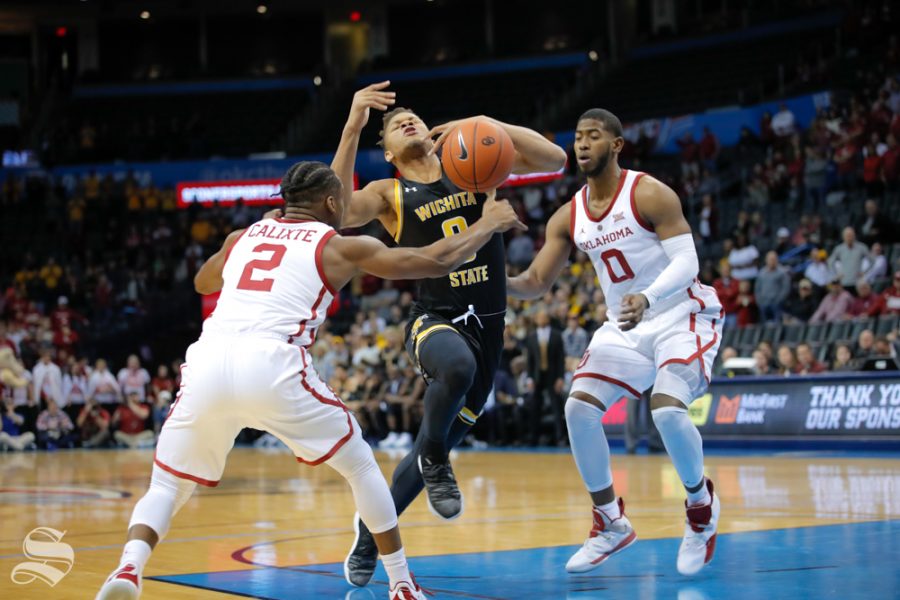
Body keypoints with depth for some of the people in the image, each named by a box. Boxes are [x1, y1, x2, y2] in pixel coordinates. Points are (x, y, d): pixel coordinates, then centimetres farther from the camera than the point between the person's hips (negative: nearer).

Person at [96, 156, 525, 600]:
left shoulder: (242, 236, 28)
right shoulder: (341, 247, 17)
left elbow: (202, 283, 49)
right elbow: (439, 262, 19)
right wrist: (489, 224, 36)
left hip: (207, 362, 3)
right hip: (272, 366, -3)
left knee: (168, 488, 15)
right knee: (361, 466, 19)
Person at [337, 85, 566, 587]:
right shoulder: (389, 194, 3)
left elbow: (555, 159, 1)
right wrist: (353, 129, -21)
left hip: (488, 325, 3)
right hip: (435, 319, -3)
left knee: (436, 450, 9)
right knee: (456, 365, -40)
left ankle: (369, 537, 26)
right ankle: (436, 461, -13)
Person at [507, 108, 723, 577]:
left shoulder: (649, 195, -15)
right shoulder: (569, 216, 3)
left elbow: (686, 264, -21)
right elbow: (536, 283, 4)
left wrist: (647, 298, -40)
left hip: (682, 316, -6)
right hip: (624, 326, 6)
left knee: (667, 408, -28)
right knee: (579, 407, -13)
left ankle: (701, 506, 1)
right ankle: (610, 525, 3)